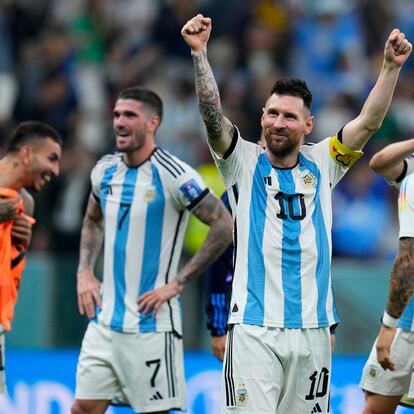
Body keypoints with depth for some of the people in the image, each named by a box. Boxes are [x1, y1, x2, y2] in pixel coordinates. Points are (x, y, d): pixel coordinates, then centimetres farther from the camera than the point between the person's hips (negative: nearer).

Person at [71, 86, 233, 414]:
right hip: (104, 319, 6)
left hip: (151, 324, -6)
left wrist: (178, 282, -13)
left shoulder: (172, 175, -13)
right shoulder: (105, 170, 8)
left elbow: (224, 226, -13)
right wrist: (85, 273, 11)